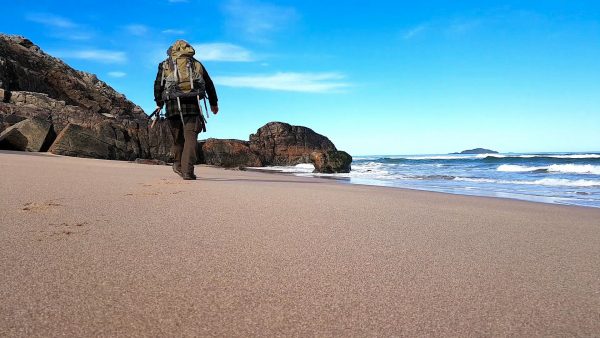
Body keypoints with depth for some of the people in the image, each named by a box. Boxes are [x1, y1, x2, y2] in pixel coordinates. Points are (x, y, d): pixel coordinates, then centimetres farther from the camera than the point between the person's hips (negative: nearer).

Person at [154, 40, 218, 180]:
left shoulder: (165, 65, 15)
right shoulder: (197, 65, 17)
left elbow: (158, 86, 11)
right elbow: (209, 85, 22)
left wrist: (159, 103, 25)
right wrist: (214, 103, 32)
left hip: (172, 106, 1)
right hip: (192, 105, -1)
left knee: (178, 137, 15)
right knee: (190, 137, -4)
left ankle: (179, 165, 22)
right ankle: (187, 171, -12)